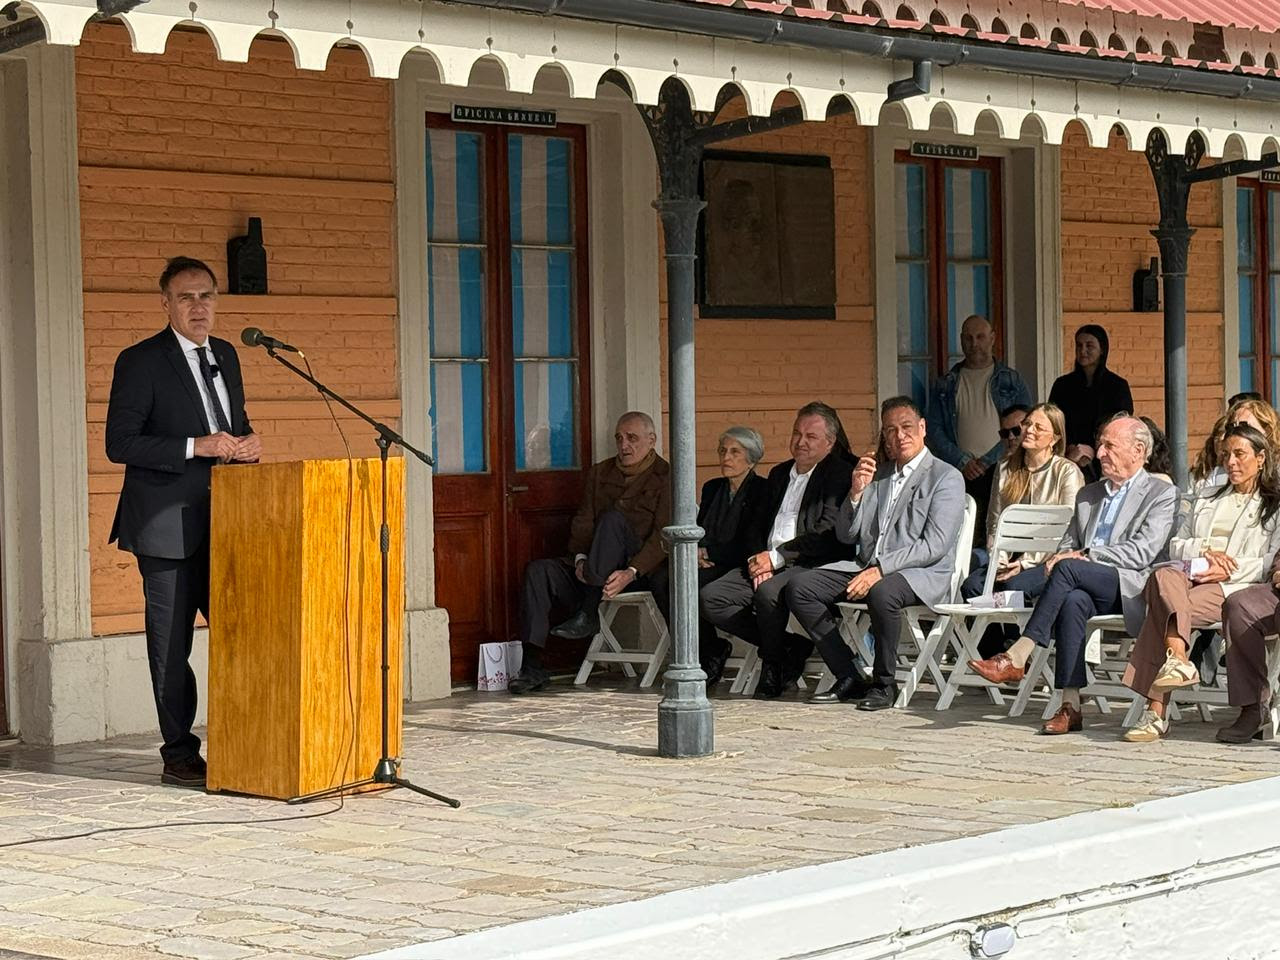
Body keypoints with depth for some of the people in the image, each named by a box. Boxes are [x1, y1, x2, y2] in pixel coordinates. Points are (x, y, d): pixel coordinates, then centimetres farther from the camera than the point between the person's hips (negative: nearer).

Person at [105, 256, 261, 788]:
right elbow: (120, 443, -14)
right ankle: (179, 755, 10)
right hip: (169, 527, -6)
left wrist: (248, 442, 0)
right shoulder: (140, 362, -8)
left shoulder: (225, 355, 13)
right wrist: (198, 447, -20)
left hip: (222, 523, 6)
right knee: (171, 645, 0)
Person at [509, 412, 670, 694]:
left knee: (612, 518, -31)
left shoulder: (666, 478, 0)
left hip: (642, 572, -6)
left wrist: (631, 573, -25)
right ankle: (533, 668, -23)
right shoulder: (600, 473, 18)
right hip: (595, 571, 6)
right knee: (538, 570, -18)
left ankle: (589, 615, -32)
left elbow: (663, 537, -11)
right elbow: (582, 522, 11)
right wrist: (580, 558, -10)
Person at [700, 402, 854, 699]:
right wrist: (757, 560, -2)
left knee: (769, 593, -38)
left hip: (811, 566, -7)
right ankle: (790, 647, -8)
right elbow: (758, 527, 21)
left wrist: (776, 558, -15)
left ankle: (773, 666, -12)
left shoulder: (838, 474, -2)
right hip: (766, 565, 8)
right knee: (709, 598, -15)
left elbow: (828, 534, -13)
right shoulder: (779, 474, 22)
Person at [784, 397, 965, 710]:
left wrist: (880, 569, -21)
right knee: (798, 587, -14)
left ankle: (885, 684, -19)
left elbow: (934, 546, -13)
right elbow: (846, 535, 16)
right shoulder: (876, 475, 20)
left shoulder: (946, 478, -1)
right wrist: (856, 492, -2)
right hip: (865, 567, 7)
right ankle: (849, 679, -10)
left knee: (882, 593, -40)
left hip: (922, 574, -6)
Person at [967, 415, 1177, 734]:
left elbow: (1143, 553, -7)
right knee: (1073, 601, -33)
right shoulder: (1088, 494, 27)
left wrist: (1084, 555, -14)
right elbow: (1068, 544, 25)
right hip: (1087, 590, 5)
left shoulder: (1161, 493, 6)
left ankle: (1017, 657, -32)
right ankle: (1070, 707, -38)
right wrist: (1059, 558, -1)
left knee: (1068, 569, -32)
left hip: (1130, 588, -4)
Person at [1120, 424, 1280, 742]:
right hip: (1190, 574, 4)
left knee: (1161, 607, -33)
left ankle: (1156, 712, -40)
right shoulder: (1206, 502, 34)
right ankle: (1178, 660, -53)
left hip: (1235, 586, -4)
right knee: (1165, 576, -37)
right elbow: (1176, 546, 22)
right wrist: (1204, 550, 0)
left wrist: (1230, 570, -11)